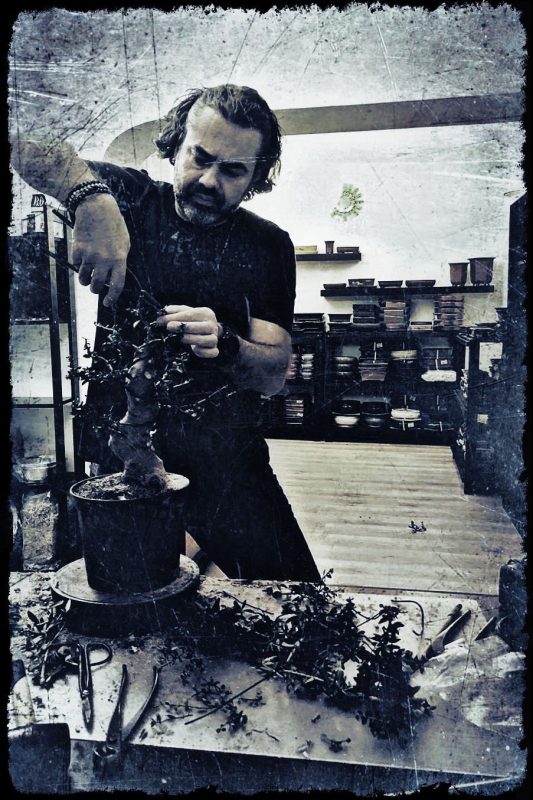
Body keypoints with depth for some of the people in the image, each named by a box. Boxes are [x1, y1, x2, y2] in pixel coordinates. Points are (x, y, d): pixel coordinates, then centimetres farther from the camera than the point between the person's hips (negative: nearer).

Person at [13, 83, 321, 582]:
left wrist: (224, 346, -29)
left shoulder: (268, 247, 0)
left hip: (231, 473, 2)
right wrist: (91, 195, -31)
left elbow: (274, 375, -7)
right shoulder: (131, 200, -1)